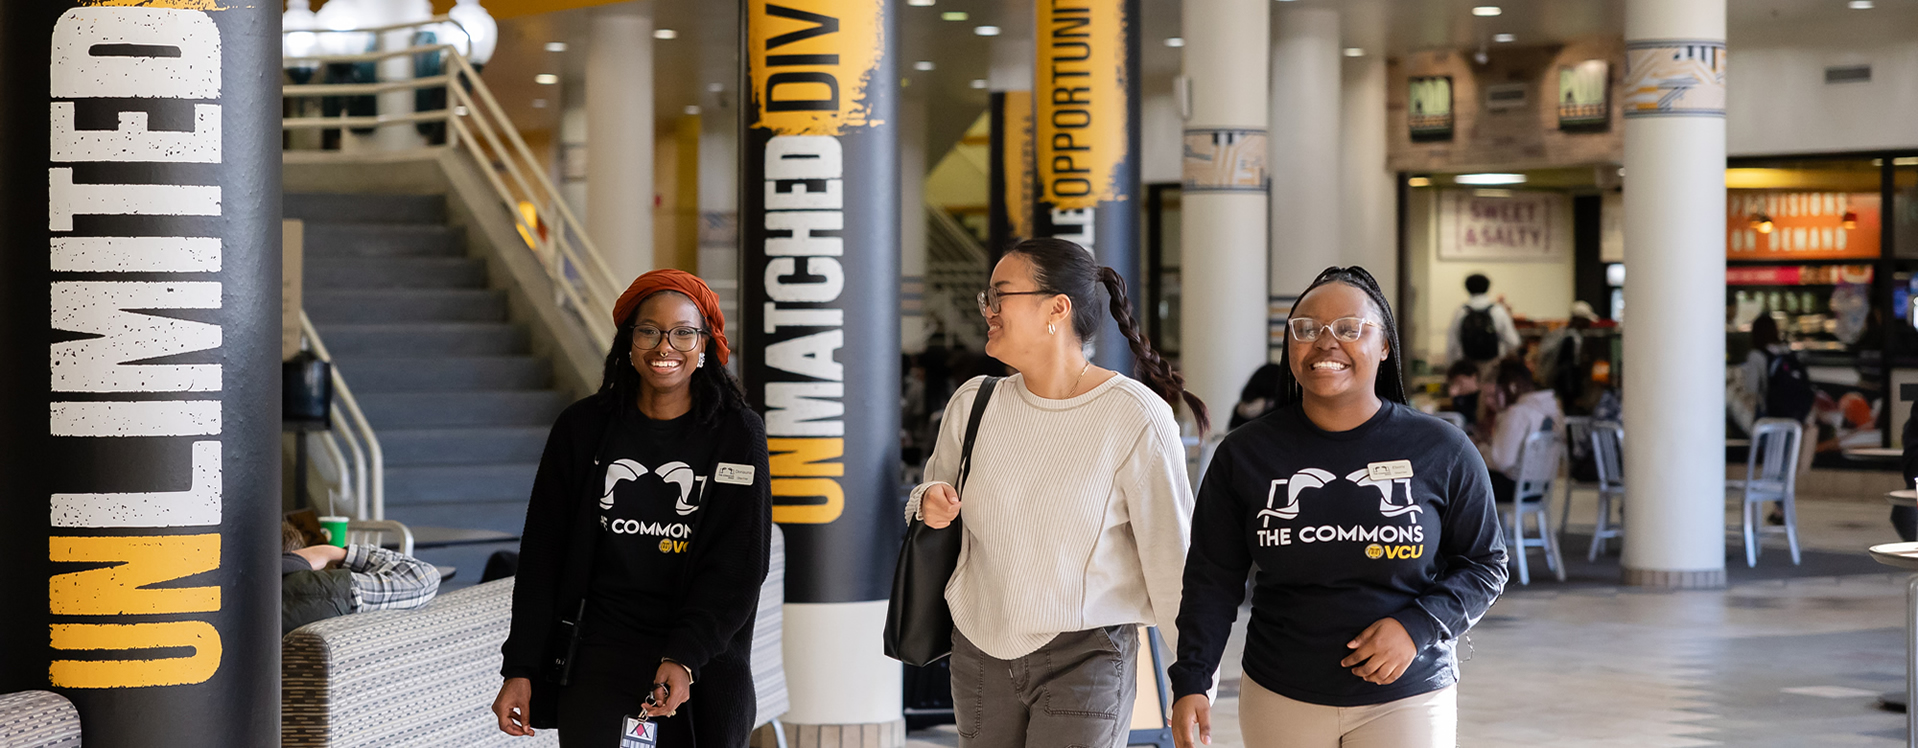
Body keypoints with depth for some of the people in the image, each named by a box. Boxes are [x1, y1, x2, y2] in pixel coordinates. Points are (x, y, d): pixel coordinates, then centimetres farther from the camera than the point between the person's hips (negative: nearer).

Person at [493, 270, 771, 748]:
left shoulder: (737, 435, 0)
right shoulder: (583, 429, 5)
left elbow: (738, 568, -7)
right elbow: (541, 559, 7)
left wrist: (684, 658, -19)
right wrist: (520, 669, 0)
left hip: (704, 666, 0)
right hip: (599, 659, 1)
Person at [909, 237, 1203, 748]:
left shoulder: (1135, 418, -12)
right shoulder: (975, 404, 2)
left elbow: (1174, 558, -8)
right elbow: (935, 492, 18)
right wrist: (928, 504, -7)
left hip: (1085, 655, -5)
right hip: (980, 650, 5)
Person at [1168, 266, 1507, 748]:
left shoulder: (1441, 452, -2)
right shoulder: (1245, 455, 1)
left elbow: (1485, 564, 4)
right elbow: (1213, 578, 3)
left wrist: (1418, 627, -12)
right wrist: (1191, 683, -8)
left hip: (1406, 701, -1)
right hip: (1281, 703, 1)